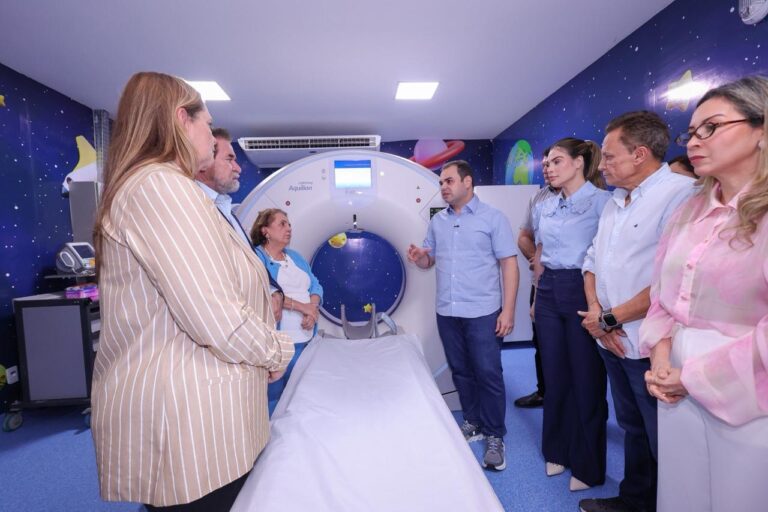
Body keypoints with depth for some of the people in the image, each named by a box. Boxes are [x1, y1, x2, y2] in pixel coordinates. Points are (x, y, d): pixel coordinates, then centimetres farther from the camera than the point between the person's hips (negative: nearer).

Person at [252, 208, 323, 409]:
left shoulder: (295, 257, 17)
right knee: (273, 396, 2)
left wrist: (313, 309, -9)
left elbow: (315, 286, 11)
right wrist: (301, 306, -19)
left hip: (306, 338, 7)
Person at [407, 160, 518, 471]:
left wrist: (508, 310, -13)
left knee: (488, 374, 2)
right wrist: (418, 257, -9)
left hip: (483, 313, -5)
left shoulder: (492, 218, -4)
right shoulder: (437, 222, 10)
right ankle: (473, 423, 33)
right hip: (447, 313, 5)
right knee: (461, 371, 15)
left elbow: (509, 264, -7)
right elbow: (430, 261, 16)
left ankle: (494, 436, 19)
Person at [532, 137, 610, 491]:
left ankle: (588, 466, 25)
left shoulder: (602, 201, -8)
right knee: (554, 376, 15)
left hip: (583, 291, -6)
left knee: (586, 380, 6)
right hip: (549, 293, 6)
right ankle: (557, 451, 34)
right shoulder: (544, 207, 11)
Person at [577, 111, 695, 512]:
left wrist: (611, 319, -15)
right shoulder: (614, 203, 12)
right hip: (613, 343, 8)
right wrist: (596, 310, -4)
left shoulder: (679, 194, -16)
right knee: (633, 429, 23)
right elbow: (592, 263, 13)